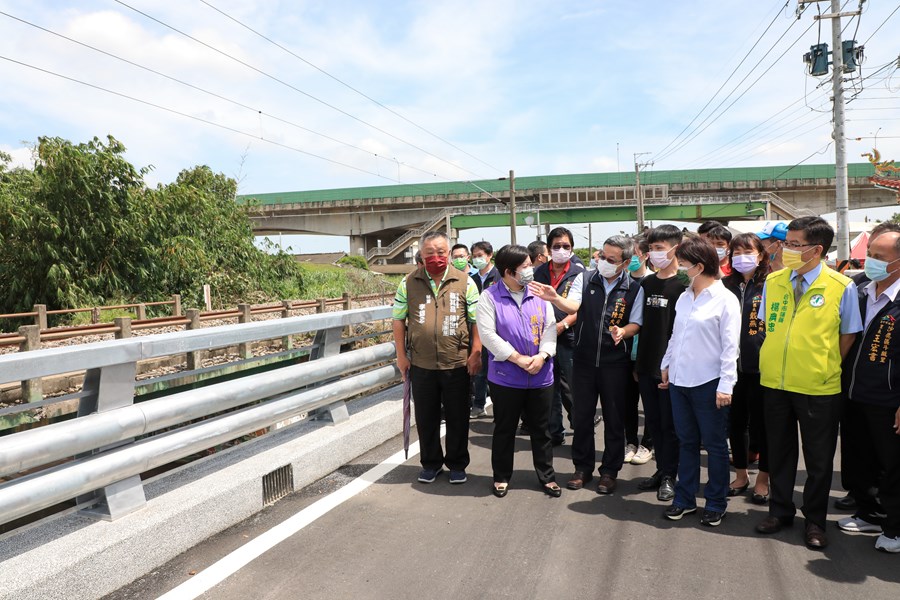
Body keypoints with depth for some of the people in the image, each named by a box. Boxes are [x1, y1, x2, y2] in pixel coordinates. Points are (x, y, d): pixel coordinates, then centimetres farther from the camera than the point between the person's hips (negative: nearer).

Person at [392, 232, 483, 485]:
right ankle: (431, 463, 31)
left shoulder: (465, 282, -1)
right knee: (425, 417, 13)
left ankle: (457, 464, 27)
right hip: (421, 365, 1)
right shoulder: (409, 283, 2)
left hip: (457, 364, -1)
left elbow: (477, 320, -1)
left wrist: (476, 353, -7)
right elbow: (399, 320, 5)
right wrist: (401, 356, 2)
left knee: (458, 417, 10)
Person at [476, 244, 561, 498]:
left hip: (540, 377, 3)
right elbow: (487, 334, -14)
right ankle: (501, 477, 27)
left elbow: (550, 328, 3)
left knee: (541, 430, 14)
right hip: (505, 377, -3)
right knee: (504, 430, 11)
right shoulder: (490, 297, -8)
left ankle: (547, 476, 28)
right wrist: (518, 359, -16)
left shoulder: (539, 295, 5)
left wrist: (542, 356, -13)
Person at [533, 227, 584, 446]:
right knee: (549, 387, 9)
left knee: (572, 389, 0)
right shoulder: (539, 272, 9)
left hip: (569, 337, -3)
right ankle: (554, 432, 21)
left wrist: (562, 325, -15)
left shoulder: (579, 273, 1)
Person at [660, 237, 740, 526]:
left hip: (708, 383, -6)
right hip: (680, 381, 6)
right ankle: (685, 499, 26)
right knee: (686, 442, 15)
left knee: (715, 445, 8)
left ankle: (716, 504, 21)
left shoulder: (725, 299, -10)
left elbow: (730, 346, -12)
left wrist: (725, 385, -15)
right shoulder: (684, 297, 9)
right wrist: (666, 364, 17)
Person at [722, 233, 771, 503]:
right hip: (732, 365, 4)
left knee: (761, 423, 7)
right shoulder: (726, 286, 7)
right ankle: (741, 474, 28)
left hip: (760, 366, -4)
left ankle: (762, 478, 23)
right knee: (736, 422, 12)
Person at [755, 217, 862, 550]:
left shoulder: (841, 287, -10)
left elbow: (848, 335, 0)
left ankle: (815, 521, 27)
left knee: (819, 458, 10)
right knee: (779, 451, 16)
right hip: (774, 383, 4)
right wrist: (773, 360, 6)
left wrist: (825, 366, -3)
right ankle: (780, 510, 33)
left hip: (818, 388, -3)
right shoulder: (773, 282, 1)